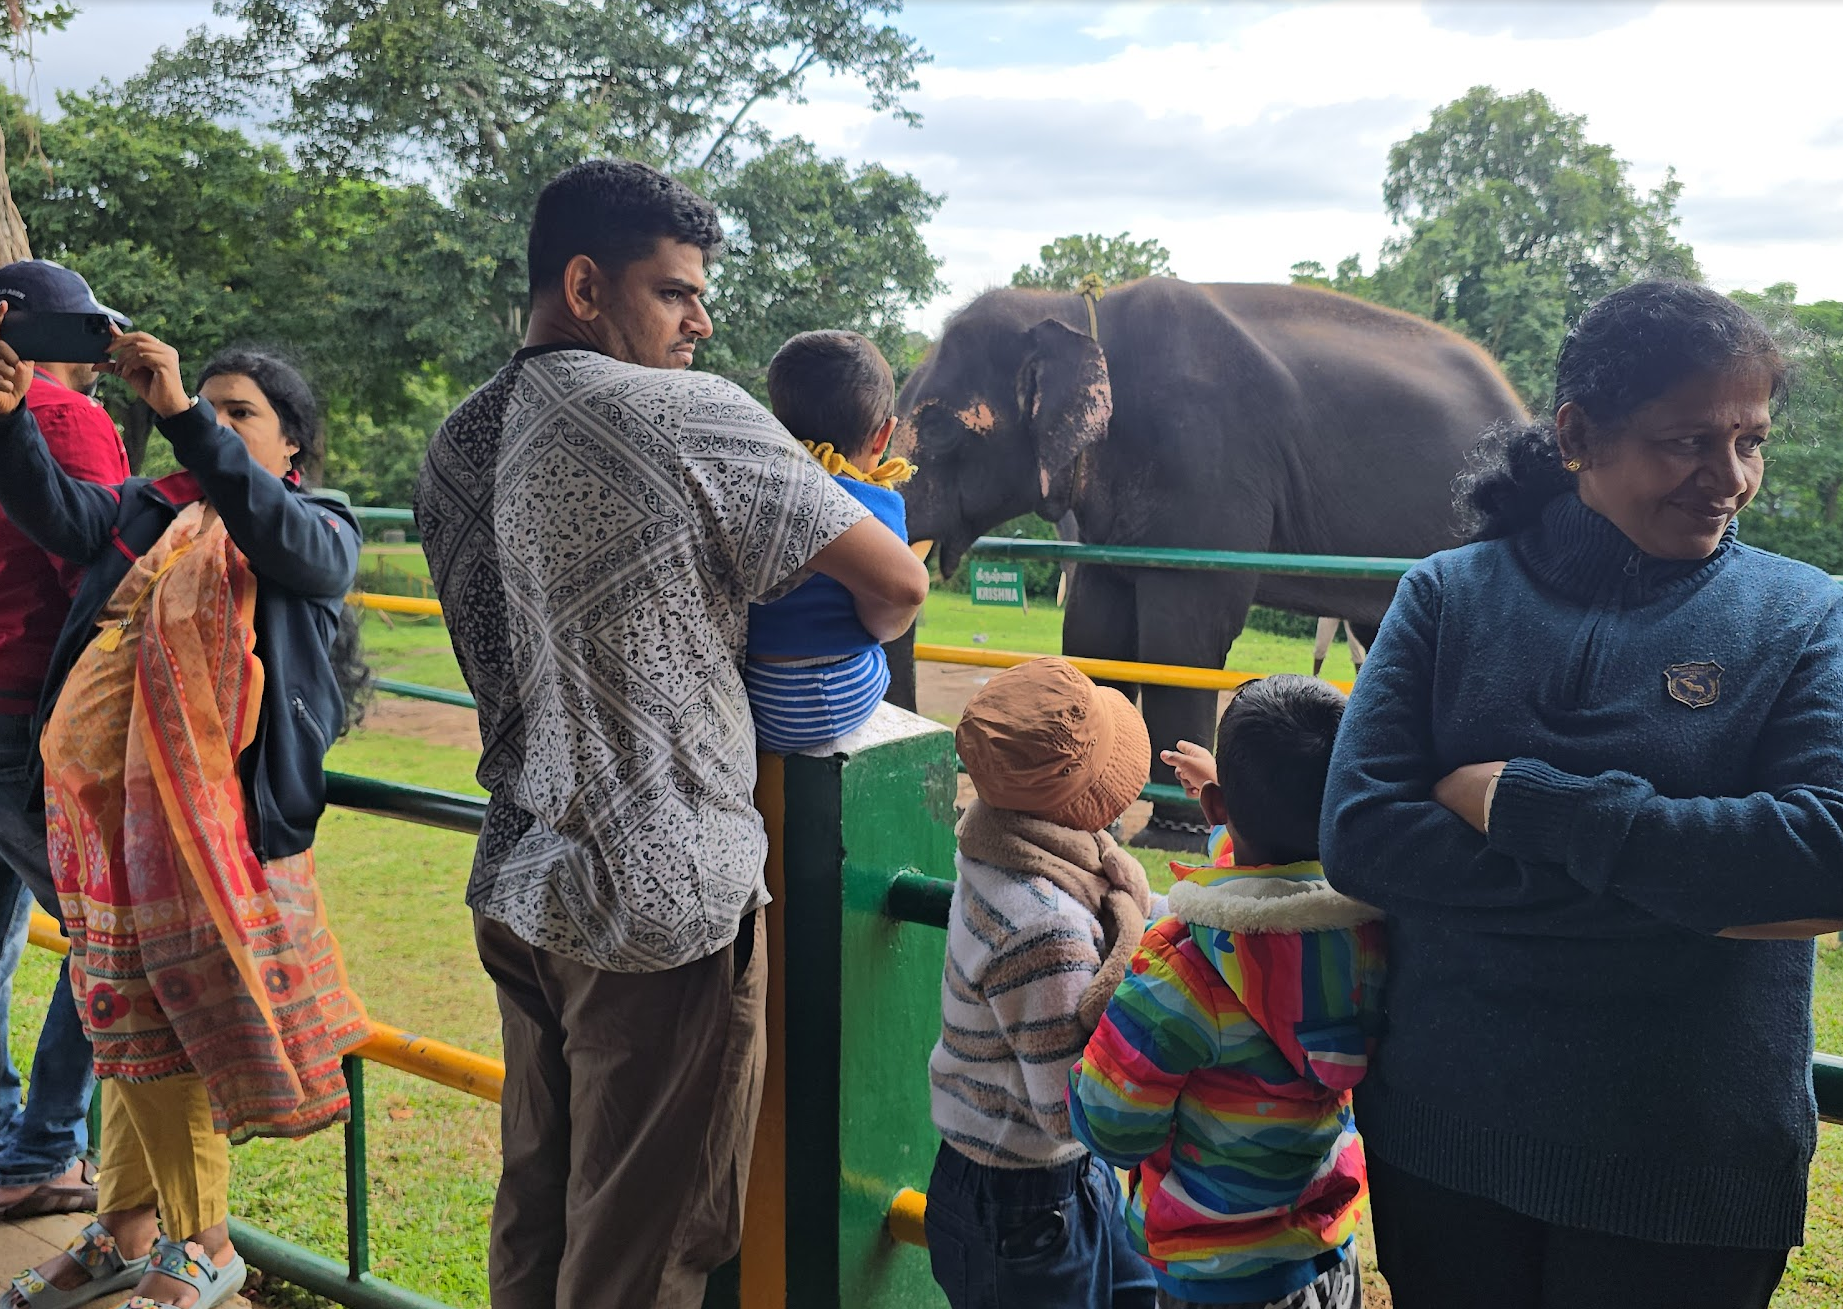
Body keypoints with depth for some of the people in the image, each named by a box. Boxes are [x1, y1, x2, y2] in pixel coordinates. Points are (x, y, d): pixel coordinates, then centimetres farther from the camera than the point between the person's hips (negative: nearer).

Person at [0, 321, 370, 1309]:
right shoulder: (144, 511, 19)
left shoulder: (321, 531, 6)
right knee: (128, 1010, 12)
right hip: (101, 787, 5)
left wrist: (179, 412, -25)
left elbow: (287, 540, -17)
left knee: (185, 1004, -1)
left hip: (214, 800, -4)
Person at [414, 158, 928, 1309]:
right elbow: (897, 583, -13)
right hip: (663, 901, -8)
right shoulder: (691, 416, -14)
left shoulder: (461, 446, 8)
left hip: (520, 885, 8)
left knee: (534, 1214, 21)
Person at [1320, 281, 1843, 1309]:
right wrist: (1688, 891, -17)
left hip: (1693, 1174, -1)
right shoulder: (1452, 594, -2)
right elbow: (1358, 836, -13)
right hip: (1442, 1140, 1)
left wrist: (1520, 800, -19)